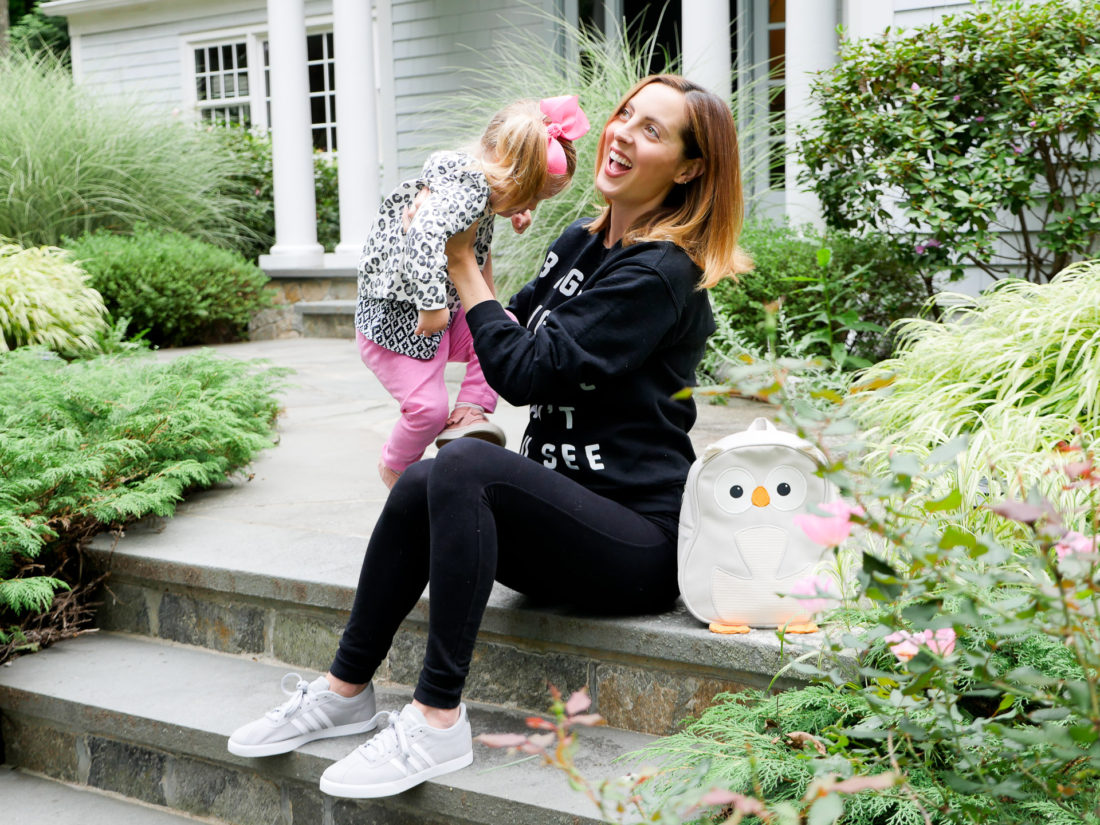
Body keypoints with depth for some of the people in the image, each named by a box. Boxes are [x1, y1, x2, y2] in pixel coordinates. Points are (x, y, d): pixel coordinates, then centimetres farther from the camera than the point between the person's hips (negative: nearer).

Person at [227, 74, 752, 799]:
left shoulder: (660, 274, -14)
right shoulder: (582, 243, 14)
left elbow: (525, 371, -18)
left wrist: (464, 264, -8)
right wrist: (474, 255, 11)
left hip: (640, 537, -8)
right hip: (570, 517, 8)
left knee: (465, 464, -29)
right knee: (419, 485, -15)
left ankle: (438, 721, -25)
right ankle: (346, 691, -3)